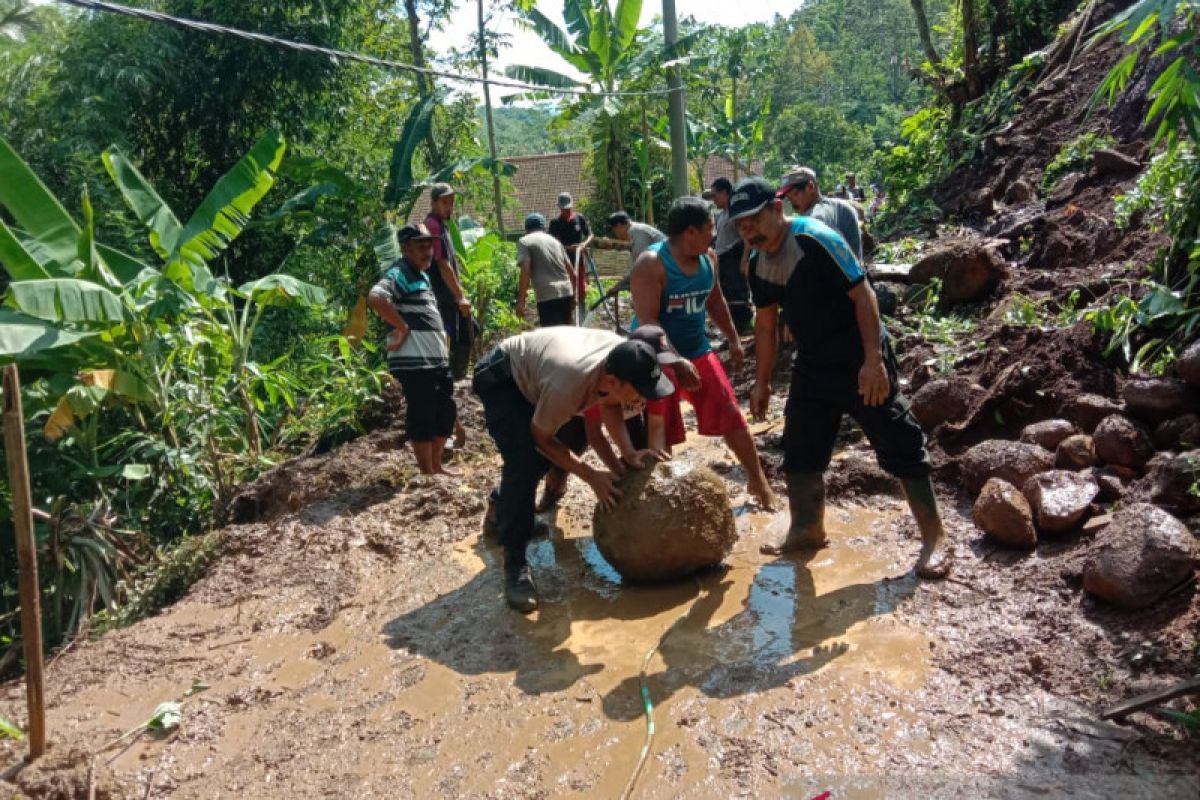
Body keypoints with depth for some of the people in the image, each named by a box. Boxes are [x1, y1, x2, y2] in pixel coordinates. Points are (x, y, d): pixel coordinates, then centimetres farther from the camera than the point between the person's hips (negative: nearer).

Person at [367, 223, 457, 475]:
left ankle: (437, 466, 29)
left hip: (436, 359, 10)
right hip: (414, 362, -10)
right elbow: (375, 298, -31)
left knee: (446, 412, 16)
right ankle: (427, 473, 10)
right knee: (422, 416, -1)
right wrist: (402, 327, -22)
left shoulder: (422, 275, 19)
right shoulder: (399, 274, -12)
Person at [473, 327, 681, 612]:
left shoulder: (623, 359, -23)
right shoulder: (568, 383, -43)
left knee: (542, 457, 18)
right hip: (501, 378, -8)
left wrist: (629, 452, -16)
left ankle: (504, 507, 45)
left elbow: (610, 405, -1)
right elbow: (541, 438, -23)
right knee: (525, 461, -24)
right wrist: (592, 476, -24)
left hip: (531, 373, 8)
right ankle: (515, 563, -17)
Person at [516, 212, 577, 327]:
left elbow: (525, 272, -10)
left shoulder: (524, 241, 4)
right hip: (566, 292, 6)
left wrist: (520, 301, -10)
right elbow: (572, 272, 19)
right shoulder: (554, 240, 21)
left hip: (547, 296, -6)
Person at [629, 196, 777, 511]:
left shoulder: (708, 258, 2)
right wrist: (676, 361, -30)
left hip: (697, 350, 6)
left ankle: (757, 480, 22)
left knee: (732, 415, 7)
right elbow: (646, 321, -26)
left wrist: (733, 339, 18)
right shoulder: (651, 264, -21)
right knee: (659, 431, -3)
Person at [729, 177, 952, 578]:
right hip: (812, 364, 8)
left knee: (899, 445, -3)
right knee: (799, 451, 12)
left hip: (860, 360, -8)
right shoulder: (758, 264, 3)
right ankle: (808, 530, 28)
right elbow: (766, 323, 14)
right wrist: (762, 381, 15)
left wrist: (873, 359, -26)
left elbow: (862, 294, -20)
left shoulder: (816, 239, -20)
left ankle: (935, 539, 8)